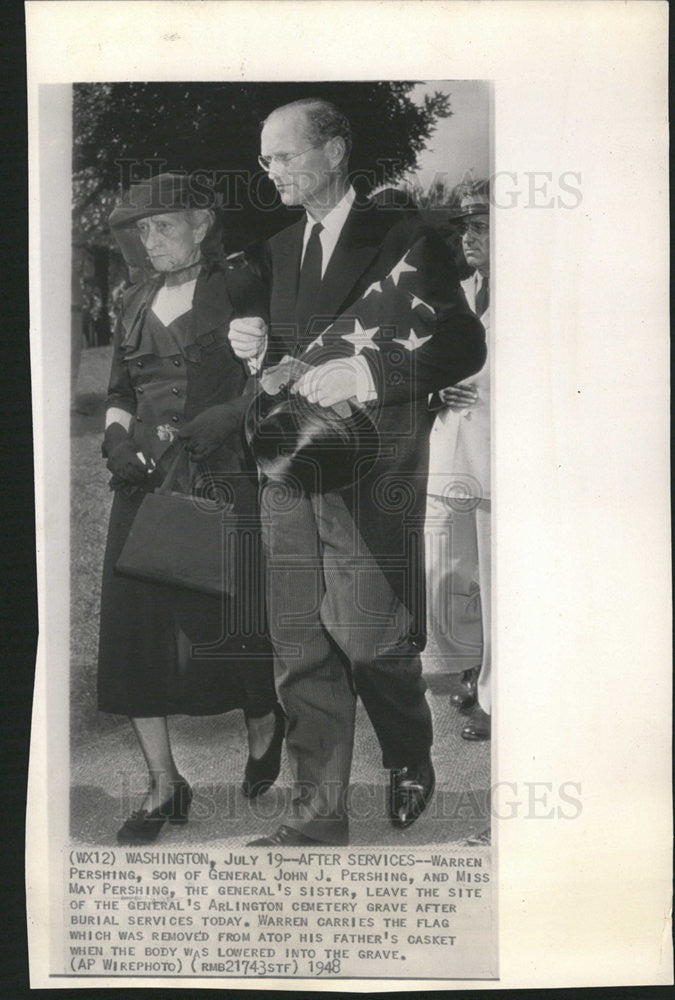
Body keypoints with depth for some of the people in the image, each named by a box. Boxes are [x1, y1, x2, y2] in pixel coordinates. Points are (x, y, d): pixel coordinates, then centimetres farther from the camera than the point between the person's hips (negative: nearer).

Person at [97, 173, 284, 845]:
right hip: (145, 482, 5)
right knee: (134, 626, -1)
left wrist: (211, 425, -16)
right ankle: (163, 786, 11)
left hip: (221, 482, -5)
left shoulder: (238, 291, 0)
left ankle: (264, 728, 34)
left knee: (231, 619, 1)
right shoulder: (135, 304, 16)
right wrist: (118, 442, 1)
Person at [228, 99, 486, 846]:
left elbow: (463, 346, -6)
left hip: (372, 474, -5)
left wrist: (366, 375, -18)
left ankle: (411, 763, 26)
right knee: (301, 652, 4)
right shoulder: (278, 250, 18)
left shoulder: (404, 239, 0)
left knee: (370, 639, -5)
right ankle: (316, 818, 14)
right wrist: (261, 349, 0)